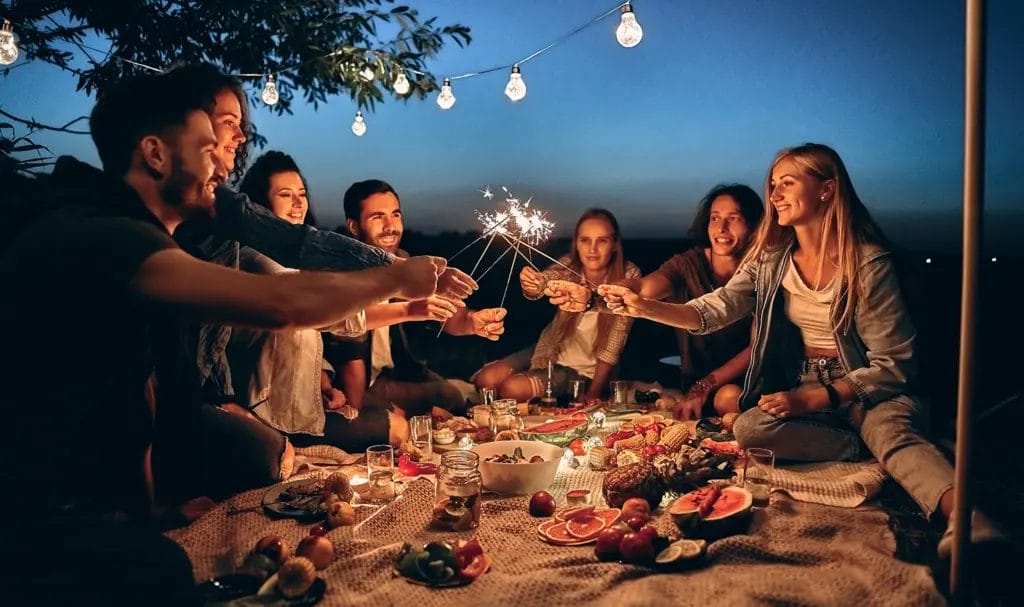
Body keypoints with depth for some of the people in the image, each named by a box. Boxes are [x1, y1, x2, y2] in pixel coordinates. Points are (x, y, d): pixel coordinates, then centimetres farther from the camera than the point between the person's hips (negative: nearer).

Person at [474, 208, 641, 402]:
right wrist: (531, 284, -59)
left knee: (511, 389, -21)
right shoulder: (568, 265, -12)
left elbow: (613, 345, -18)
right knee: (484, 379, -12)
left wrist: (593, 394, -21)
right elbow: (544, 280, -34)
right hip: (552, 352, 4)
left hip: (586, 370, -3)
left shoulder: (628, 276, -20)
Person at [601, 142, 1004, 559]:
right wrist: (643, 307, -16)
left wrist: (813, 398, -21)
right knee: (748, 427, -27)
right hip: (804, 390, 4)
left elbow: (891, 365, -11)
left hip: (868, 391, -4)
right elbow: (714, 310, -1)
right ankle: (864, 450, -23)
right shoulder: (770, 258, 5)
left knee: (892, 430, -38)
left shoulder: (869, 263, -11)